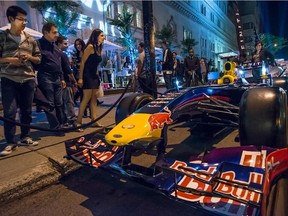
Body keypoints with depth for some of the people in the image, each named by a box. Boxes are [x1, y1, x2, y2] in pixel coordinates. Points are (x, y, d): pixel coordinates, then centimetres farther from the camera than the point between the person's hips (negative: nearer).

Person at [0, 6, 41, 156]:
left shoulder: (30, 39, 12)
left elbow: (38, 59, 15)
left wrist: (30, 57, -5)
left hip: (28, 79, 3)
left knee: (27, 110, 8)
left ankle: (25, 137, 22)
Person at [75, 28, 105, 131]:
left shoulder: (99, 48, 14)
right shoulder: (90, 47, -10)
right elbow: (82, 62, -14)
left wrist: (98, 76, 15)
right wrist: (80, 78, -19)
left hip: (94, 75, 9)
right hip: (87, 75, -9)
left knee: (94, 98, 8)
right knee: (86, 98, -10)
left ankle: (94, 120, 14)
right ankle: (78, 121, -4)